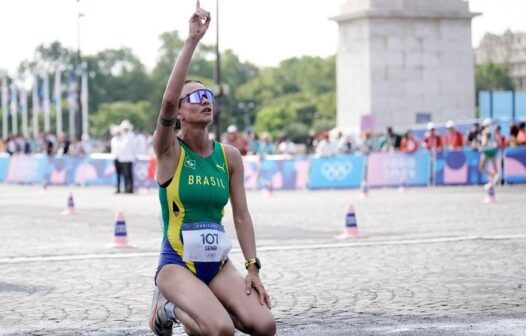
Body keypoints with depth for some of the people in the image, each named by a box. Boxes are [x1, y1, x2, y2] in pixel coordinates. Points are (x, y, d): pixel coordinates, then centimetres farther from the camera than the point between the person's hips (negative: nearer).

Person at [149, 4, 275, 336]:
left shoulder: (229, 156, 5)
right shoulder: (170, 152, -7)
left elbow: (242, 216, 6)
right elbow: (167, 100, -25)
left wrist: (253, 268, -3)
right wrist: (193, 39, -26)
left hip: (218, 265, 5)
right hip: (177, 264, -5)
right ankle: (171, 307, 4)